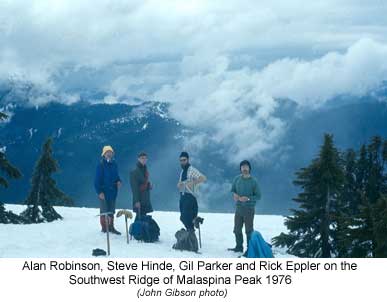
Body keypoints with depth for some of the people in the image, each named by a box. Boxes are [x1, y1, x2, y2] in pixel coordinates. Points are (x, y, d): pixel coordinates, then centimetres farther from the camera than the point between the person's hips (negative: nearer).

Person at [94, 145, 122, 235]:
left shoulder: (114, 164, 7)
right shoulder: (101, 165, -11)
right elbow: (97, 180, -12)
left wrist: (118, 181, -2)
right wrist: (99, 192, -18)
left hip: (113, 191, 6)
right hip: (104, 191, -6)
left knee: (112, 210, 12)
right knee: (104, 210, 0)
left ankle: (111, 227, 21)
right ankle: (104, 228, 9)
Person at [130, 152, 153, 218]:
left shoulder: (145, 169, 12)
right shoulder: (135, 171, -13)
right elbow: (134, 187, -16)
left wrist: (149, 184, 2)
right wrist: (136, 201, -21)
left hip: (146, 198, 8)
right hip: (139, 198, -8)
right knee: (139, 216, -9)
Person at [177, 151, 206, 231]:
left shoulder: (192, 170, -10)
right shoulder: (182, 171, 17)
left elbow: (203, 178, -23)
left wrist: (192, 182, -34)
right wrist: (179, 184, 2)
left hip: (190, 196, -8)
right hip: (182, 196, 8)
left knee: (186, 217, -16)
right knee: (183, 217, 12)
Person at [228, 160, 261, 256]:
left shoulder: (253, 181, -7)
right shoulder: (237, 179, 4)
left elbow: (258, 196, -5)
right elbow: (232, 189, 16)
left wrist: (248, 198, -18)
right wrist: (234, 194, -7)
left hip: (249, 209, -5)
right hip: (238, 208, 5)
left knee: (249, 230, -3)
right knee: (237, 229, 13)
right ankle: (239, 247, 28)